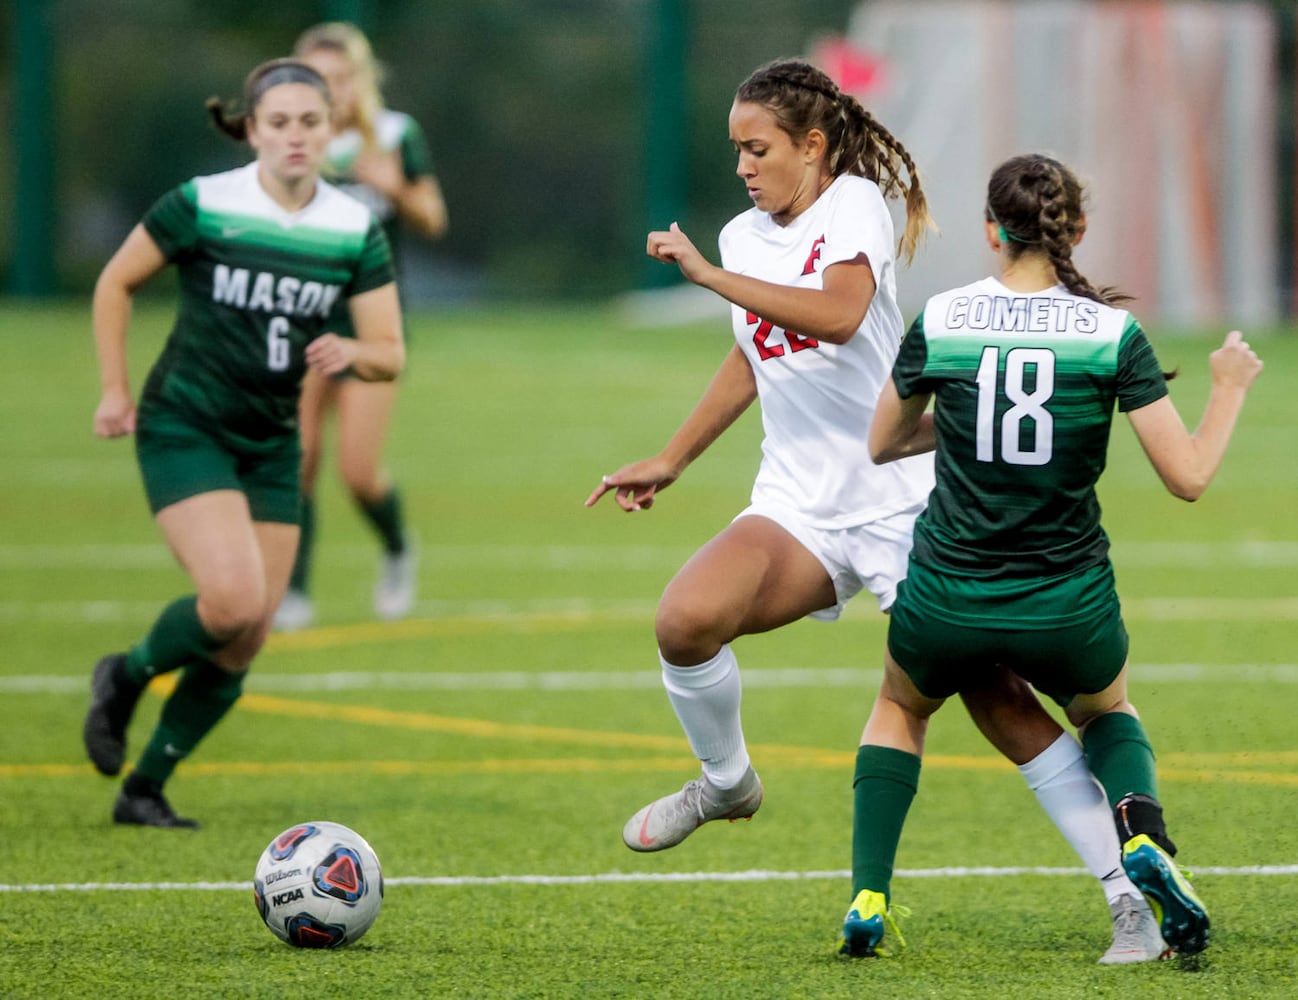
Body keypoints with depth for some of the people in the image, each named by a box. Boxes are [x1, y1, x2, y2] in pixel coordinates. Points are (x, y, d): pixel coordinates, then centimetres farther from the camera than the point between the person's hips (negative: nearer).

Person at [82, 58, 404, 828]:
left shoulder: (356, 231, -2)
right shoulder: (202, 206, -10)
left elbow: (391, 355, 0)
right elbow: (116, 284, 4)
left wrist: (351, 353, -22)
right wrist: (115, 390, 1)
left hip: (272, 443, 4)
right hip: (184, 431, -4)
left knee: (245, 644, 0)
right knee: (235, 599, -23)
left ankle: (145, 790, 15)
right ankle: (127, 676, 7)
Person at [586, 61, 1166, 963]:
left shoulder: (855, 205, -9)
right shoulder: (744, 237, 12)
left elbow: (839, 314, -29)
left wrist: (707, 274, -27)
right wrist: (671, 461, 32)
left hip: (907, 498, -5)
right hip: (802, 507, 5)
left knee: (997, 698, -10)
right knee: (686, 618, -23)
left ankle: (1132, 896, -3)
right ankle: (725, 781, 6)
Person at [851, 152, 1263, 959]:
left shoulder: (940, 323, -5)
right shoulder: (1113, 334, -9)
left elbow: (882, 445, 11)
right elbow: (1189, 476, -9)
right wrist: (1230, 387, 8)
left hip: (947, 603, 1)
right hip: (1067, 610, 0)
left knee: (901, 708, 33)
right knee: (1108, 711, 32)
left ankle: (869, 899, 15)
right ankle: (1143, 839, 0)